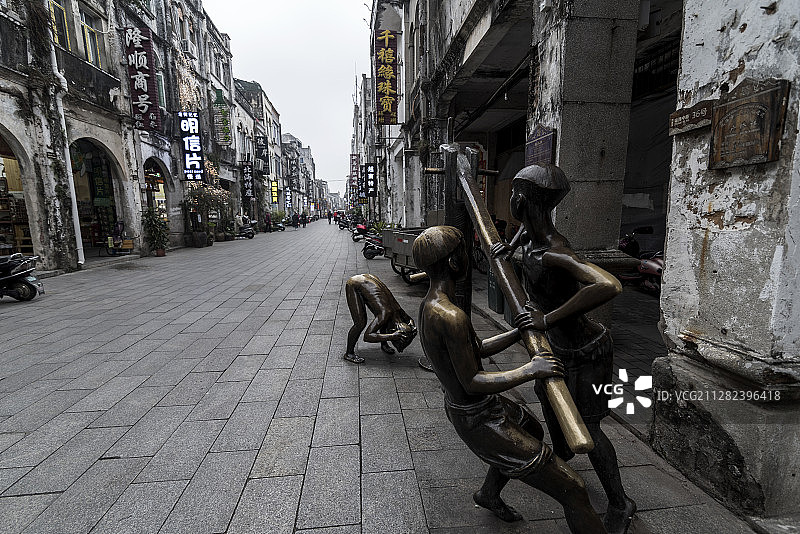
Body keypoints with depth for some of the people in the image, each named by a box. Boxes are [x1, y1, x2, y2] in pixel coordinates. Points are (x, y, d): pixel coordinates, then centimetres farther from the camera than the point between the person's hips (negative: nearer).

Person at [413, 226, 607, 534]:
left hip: (457, 406, 10)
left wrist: (517, 333, -6)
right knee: (573, 491, -3)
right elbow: (471, 383, -27)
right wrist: (529, 371, -21)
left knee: (533, 431, 37)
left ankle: (488, 494, 55)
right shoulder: (451, 317, -32)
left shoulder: (428, 306, 0)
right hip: (480, 421, -10)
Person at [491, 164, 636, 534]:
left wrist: (549, 318, -45)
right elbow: (531, 223, 16)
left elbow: (609, 286, -52)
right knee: (546, 396, 28)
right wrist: (510, 245, 4)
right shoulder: (532, 237, -10)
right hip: (559, 342, 9)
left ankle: (620, 504, 34)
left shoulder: (554, 254, -37)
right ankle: (561, 452, 59)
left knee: (587, 429, 6)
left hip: (585, 351, -9)